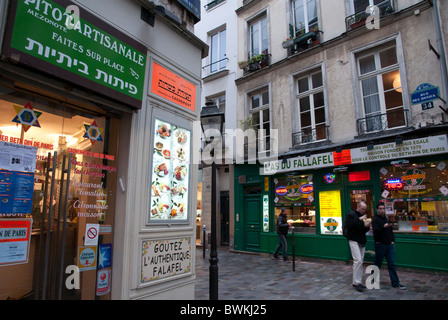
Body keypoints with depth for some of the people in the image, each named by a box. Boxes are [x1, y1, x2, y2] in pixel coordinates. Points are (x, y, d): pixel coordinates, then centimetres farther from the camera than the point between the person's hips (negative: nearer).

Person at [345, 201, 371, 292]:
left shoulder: (363, 215, 14)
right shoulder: (350, 214, -7)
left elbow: (365, 230, 19)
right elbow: (349, 225, -21)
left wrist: (367, 226, -3)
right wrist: (360, 220, -19)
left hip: (362, 241, 7)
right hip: (354, 240, -7)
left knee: (361, 261, 8)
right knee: (358, 260, -14)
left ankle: (358, 282, 16)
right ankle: (356, 282, -9)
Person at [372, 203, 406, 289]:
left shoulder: (386, 218, 13)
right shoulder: (375, 219, -10)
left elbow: (390, 230, 21)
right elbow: (376, 231, -24)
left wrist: (392, 240, 13)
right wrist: (383, 227, -40)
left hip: (389, 244, 6)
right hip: (380, 245, -6)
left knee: (392, 264, 7)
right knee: (378, 264, 5)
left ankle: (395, 283, 12)